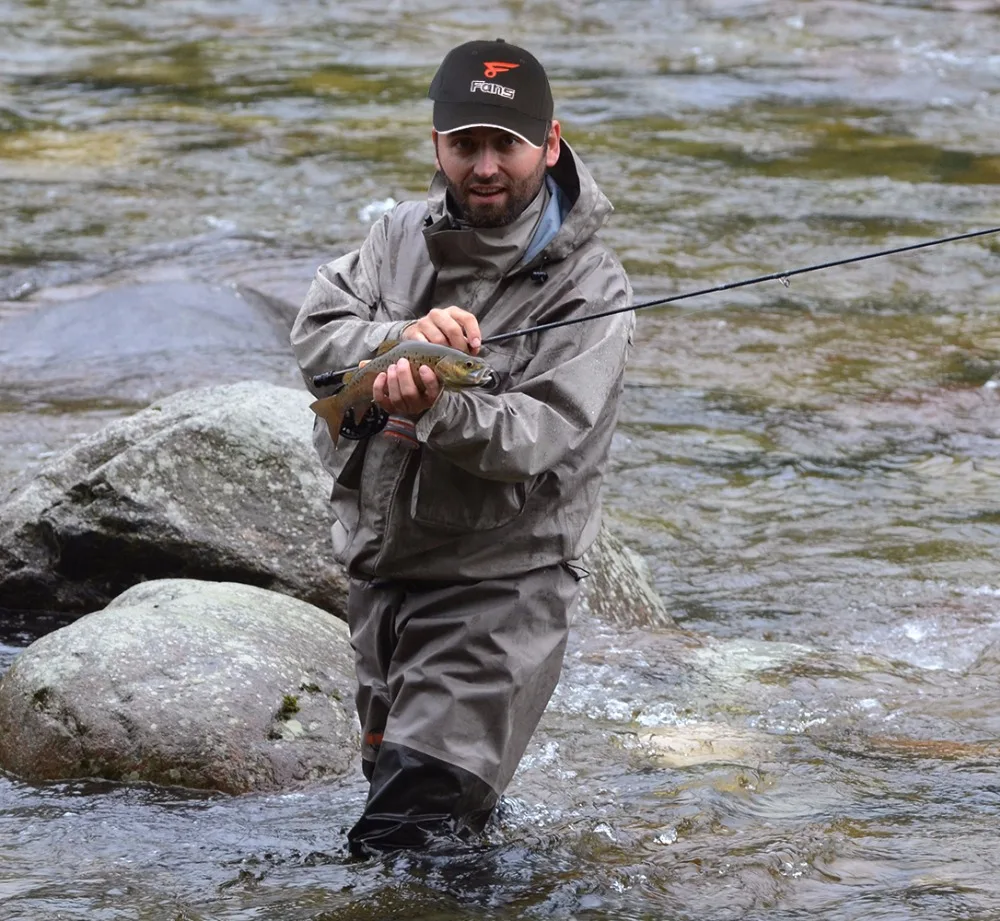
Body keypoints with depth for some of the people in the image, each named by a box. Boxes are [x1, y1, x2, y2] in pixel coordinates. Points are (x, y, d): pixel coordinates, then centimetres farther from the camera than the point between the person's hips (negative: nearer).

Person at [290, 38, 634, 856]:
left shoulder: (589, 291, -13)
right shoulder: (408, 235, 5)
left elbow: (535, 438, -24)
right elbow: (315, 331, -5)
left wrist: (437, 408, -43)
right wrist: (400, 340, -26)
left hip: (496, 582, -7)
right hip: (381, 566, 7)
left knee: (413, 830, -13)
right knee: (389, 781, 23)